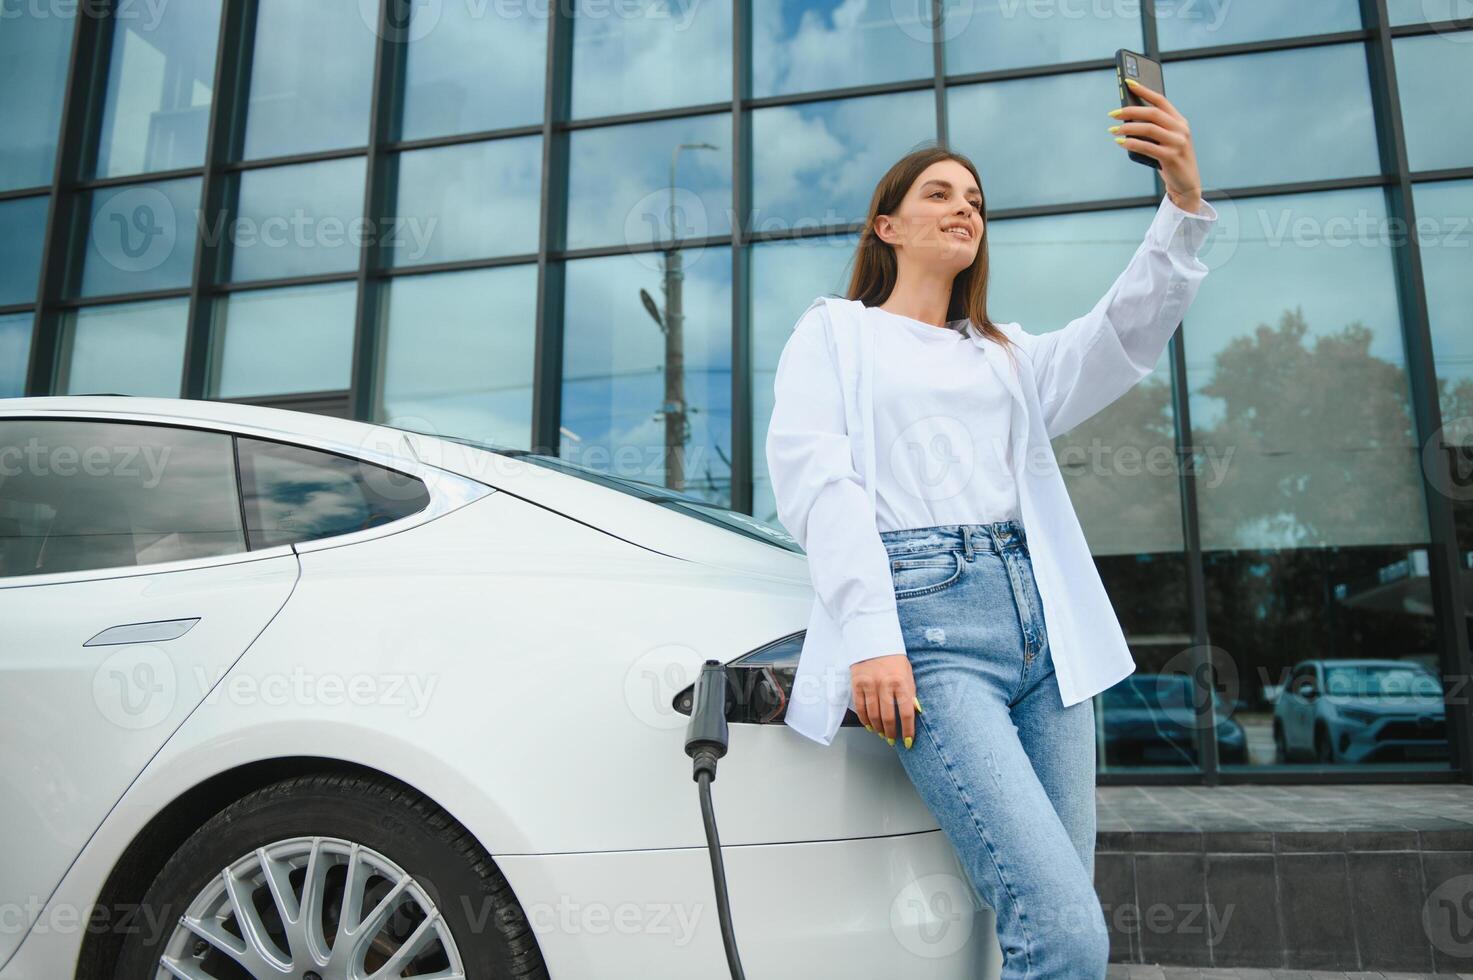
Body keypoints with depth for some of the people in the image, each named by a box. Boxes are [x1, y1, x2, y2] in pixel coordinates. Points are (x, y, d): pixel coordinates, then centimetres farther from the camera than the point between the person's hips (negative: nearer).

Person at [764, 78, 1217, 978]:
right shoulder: (835, 331, 14)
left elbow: (1125, 339, 7)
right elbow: (815, 482, -2)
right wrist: (871, 635, -16)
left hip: (1046, 630, 6)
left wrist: (1186, 203, -9)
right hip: (927, 625, -5)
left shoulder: (1007, 355, 26)